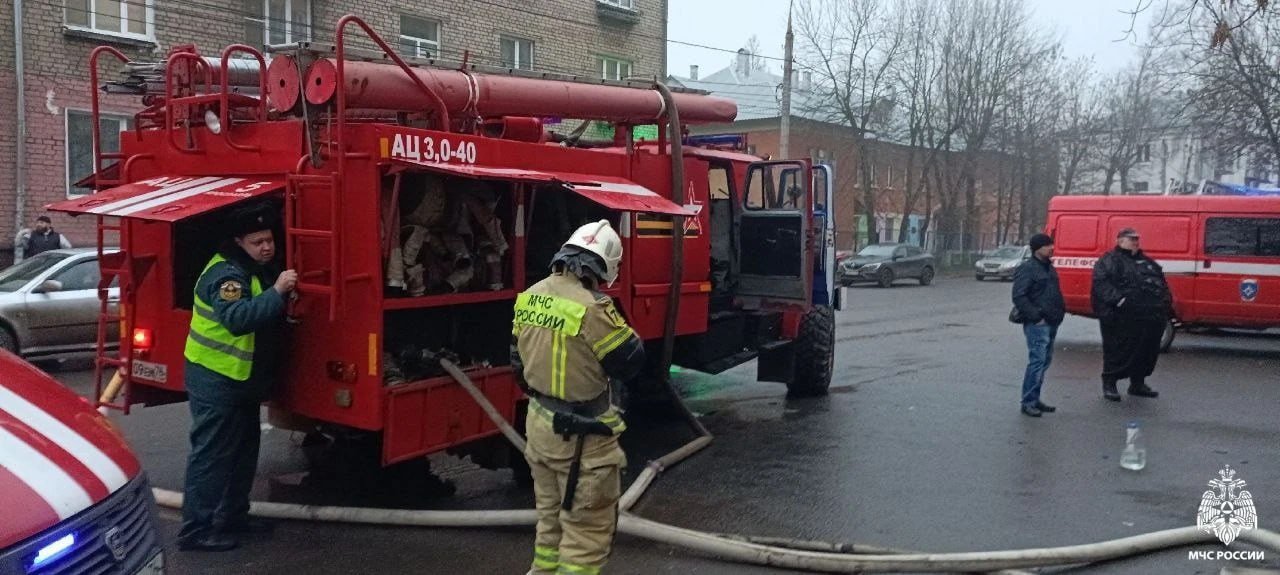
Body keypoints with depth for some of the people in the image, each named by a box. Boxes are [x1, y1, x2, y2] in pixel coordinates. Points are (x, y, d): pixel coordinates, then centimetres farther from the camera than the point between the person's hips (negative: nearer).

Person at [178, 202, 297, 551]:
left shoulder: (263, 268, 10)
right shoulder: (226, 273, -20)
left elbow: (269, 317, 23)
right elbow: (237, 317, -37)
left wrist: (286, 292, 6)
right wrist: (276, 291, -41)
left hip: (243, 378, 10)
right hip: (216, 379, -10)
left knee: (244, 449, 17)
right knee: (211, 454, -5)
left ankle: (233, 516, 29)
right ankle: (196, 530, 2)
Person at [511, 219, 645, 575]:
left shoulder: (531, 297, 1)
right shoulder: (591, 308, -25)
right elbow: (632, 360, -16)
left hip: (539, 424, 8)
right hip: (580, 437, -8)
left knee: (551, 517, 24)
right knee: (587, 530, 4)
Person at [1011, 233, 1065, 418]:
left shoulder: (1049, 267, 17)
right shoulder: (1027, 269, -11)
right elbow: (1019, 297, -18)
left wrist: (1061, 310, 14)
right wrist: (1035, 316, -19)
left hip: (1051, 323, 9)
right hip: (1037, 324, -9)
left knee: (1045, 361, 12)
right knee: (1037, 361, -11)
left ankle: (1035, 399, 21)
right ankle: (1028, 402, -5)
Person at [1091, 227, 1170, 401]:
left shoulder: (1147, 262, 23)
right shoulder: (1109, 261, -1)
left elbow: (1162, 283, 27)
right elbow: (1101, 284, -14)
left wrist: (1167, 300, 11)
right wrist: (1117, 299, -25)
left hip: (1151, 319, 7)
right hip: (1122, 320, -7)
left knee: (1147, 352, 13)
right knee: (1117, 351, -2)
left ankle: (1138, 383, 27)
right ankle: (1109, 384, 9)